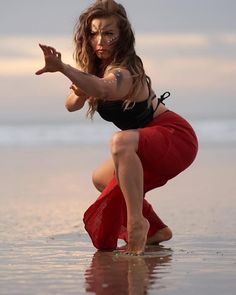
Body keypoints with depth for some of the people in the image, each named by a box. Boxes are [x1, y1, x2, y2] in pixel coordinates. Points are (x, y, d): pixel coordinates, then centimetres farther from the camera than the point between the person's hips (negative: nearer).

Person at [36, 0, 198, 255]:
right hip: (151, 145, 10)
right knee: (101, 180, 23)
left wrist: (63, 69, -64)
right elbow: (72, 105, 5)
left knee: (121, 141, -38)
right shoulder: (98, 67, 4)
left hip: (176, 137, -10)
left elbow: (104, 89, -49)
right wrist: (78, 92, -18)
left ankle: (136, 222, -34)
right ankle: (156, 231, 29)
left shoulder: (123, 72, -25)